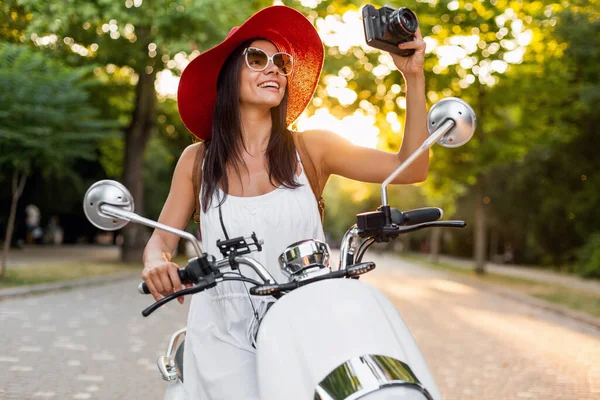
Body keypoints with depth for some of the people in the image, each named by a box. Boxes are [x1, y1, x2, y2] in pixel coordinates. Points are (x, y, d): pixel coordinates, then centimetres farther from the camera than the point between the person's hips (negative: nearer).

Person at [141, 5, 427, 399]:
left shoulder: (310, 148, 2)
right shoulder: (197, 159, 5)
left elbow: (411, 168, -3)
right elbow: (161, 238, 8)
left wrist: (414, 76, -12)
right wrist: (157, 263, -16)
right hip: (226, 337, 0)